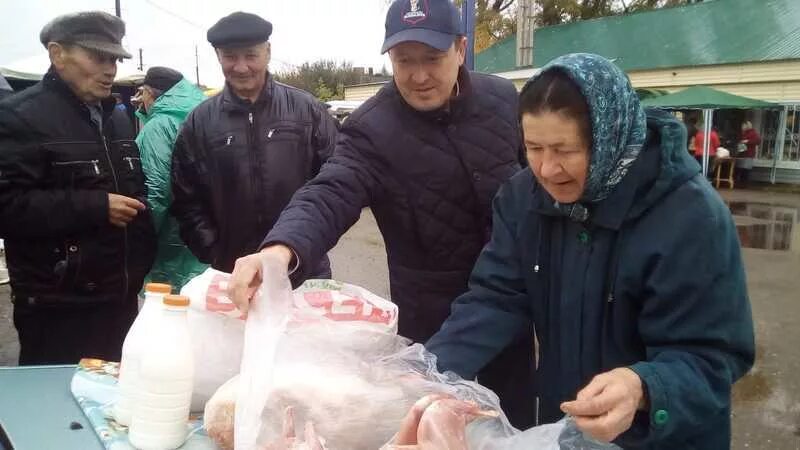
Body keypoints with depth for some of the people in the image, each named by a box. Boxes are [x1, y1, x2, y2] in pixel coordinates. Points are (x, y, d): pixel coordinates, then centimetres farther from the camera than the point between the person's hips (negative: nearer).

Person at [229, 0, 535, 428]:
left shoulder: (502, 99, -5)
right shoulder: (372, 129, -17)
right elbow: (329, 197, -32)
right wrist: (282, 250, -52)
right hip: (433, 320, -3)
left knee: (515, 423, 19)